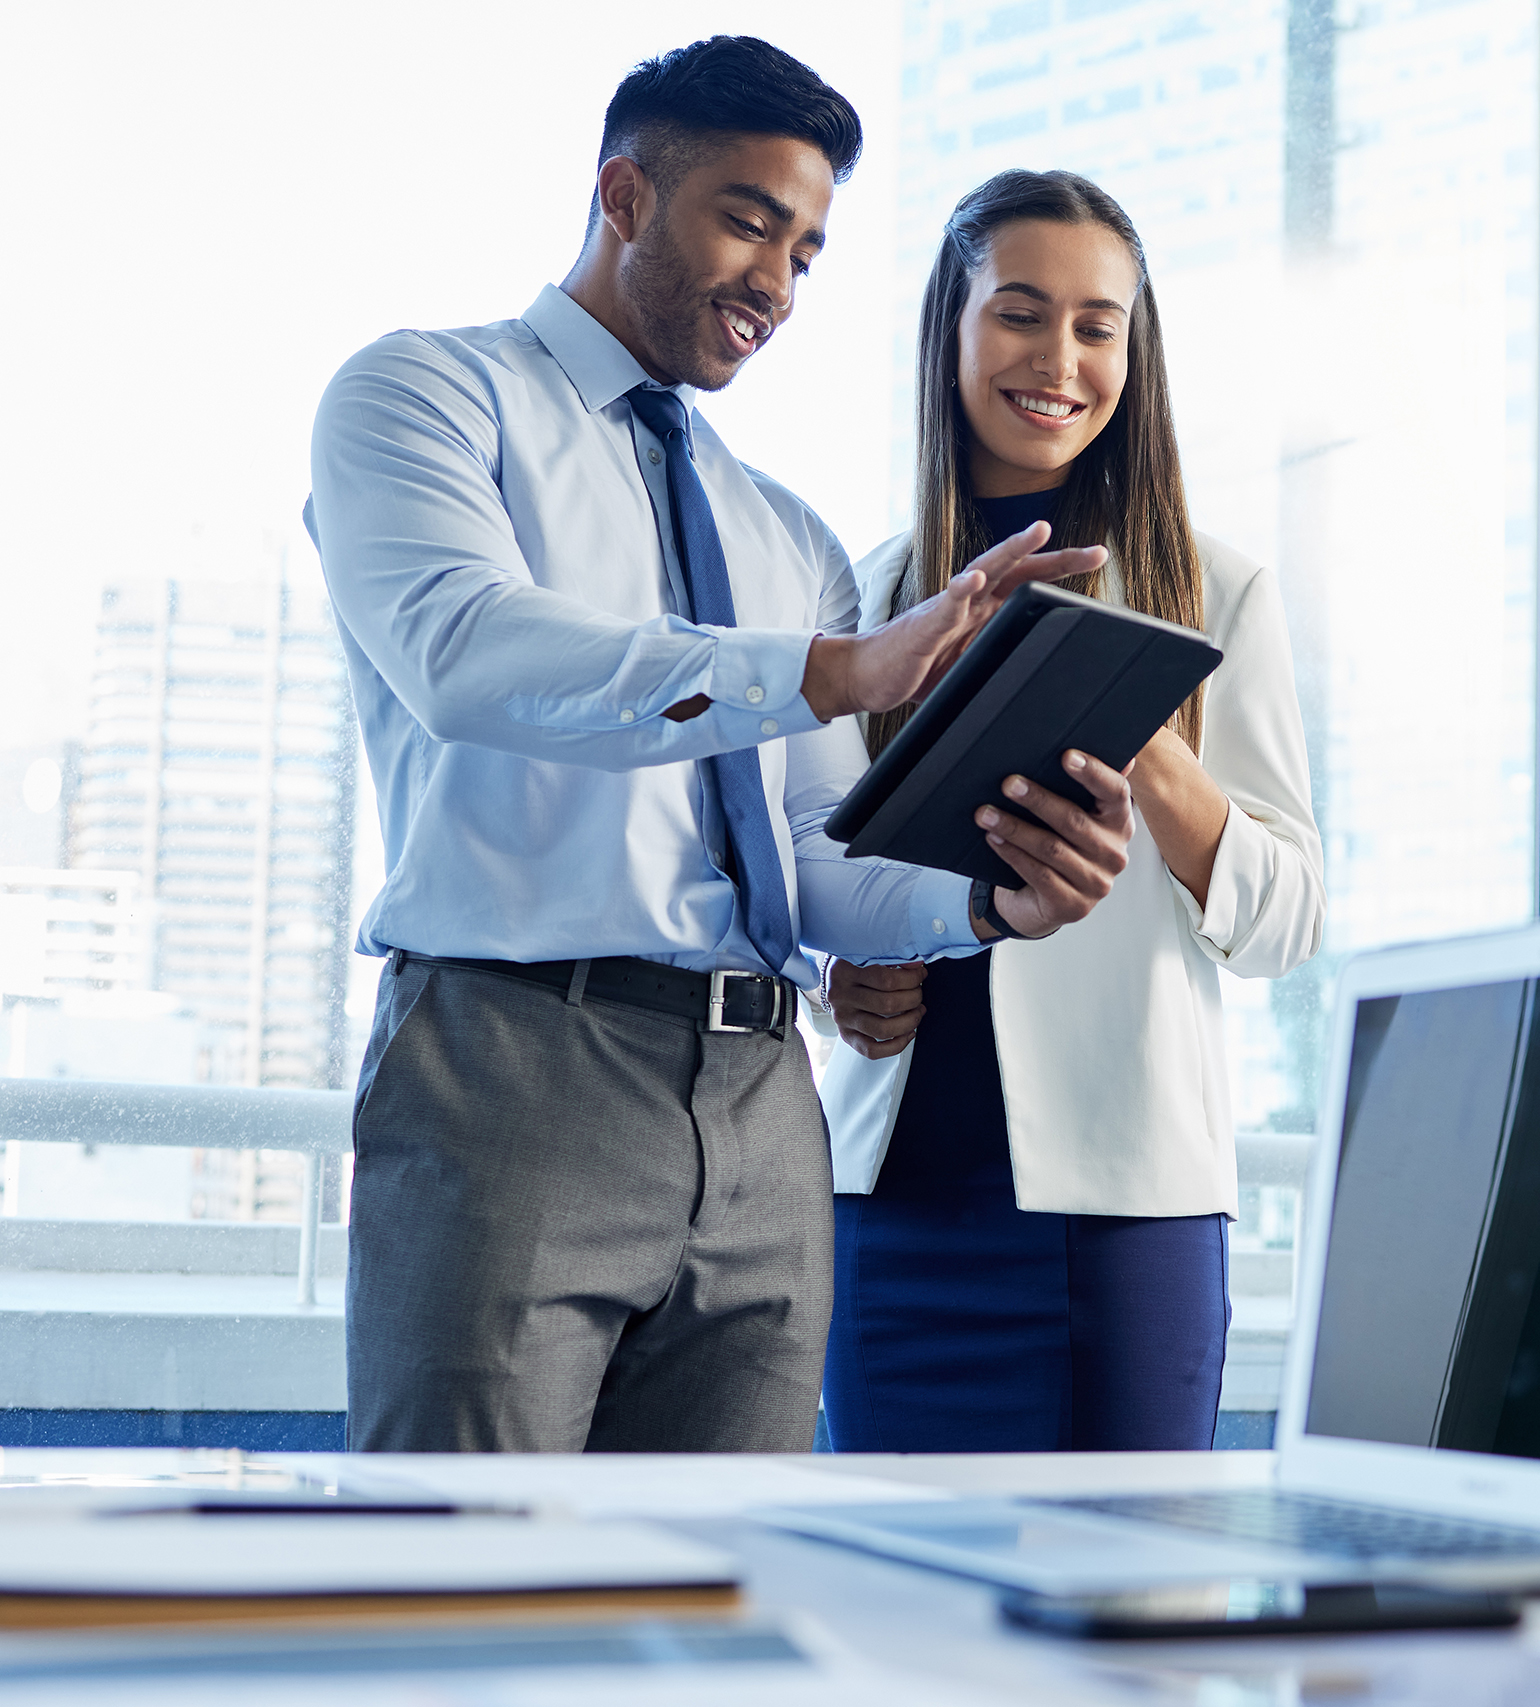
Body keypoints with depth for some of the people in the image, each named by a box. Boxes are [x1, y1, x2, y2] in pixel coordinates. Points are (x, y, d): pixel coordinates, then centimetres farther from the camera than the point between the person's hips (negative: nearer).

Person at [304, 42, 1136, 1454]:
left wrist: (996, 896, -9)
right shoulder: (424, 396, 5)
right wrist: (830, 672, -28)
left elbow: (819, 857, 14)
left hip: (760, 1115, 6)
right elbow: (464, 656, -17)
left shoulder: (792, 542, 23)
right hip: (511, 1069, -5)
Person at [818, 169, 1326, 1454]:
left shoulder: (1213, 595, 4)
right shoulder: (871, 595, 12)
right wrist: (838, 975, -2)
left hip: (1125, 1180, -2)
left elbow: (1284, 925, 0)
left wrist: (1146, 755, -16)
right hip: (897, 1171, 3)